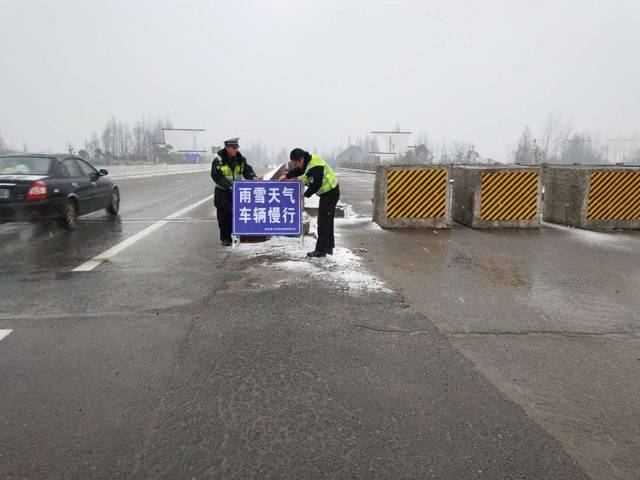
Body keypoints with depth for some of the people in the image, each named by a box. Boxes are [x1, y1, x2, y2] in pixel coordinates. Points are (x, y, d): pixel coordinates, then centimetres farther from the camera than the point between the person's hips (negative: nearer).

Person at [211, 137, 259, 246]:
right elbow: (216, 176, -15)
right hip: (222, 191, -3)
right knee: (224, 215, 1)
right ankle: (225, 238, 11)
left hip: (237, 191, 3)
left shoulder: (240, 158, 2)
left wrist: (253, 177, -24)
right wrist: (229, 185, -25)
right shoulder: (219, 159, -11)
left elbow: (247, 170, -2)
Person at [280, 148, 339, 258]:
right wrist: (287, 175, 7)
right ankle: (329, 247, 26)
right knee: (327, 221, 17)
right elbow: (299, 170, 17)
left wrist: (306, 195, -10)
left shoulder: (315, 168, -27)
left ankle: (321, 250, 0)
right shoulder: (310, 159, 4)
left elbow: (315, 185, -25)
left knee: (323, 221, -6)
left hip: (330, 194, -10)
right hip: (329, 192, 10)